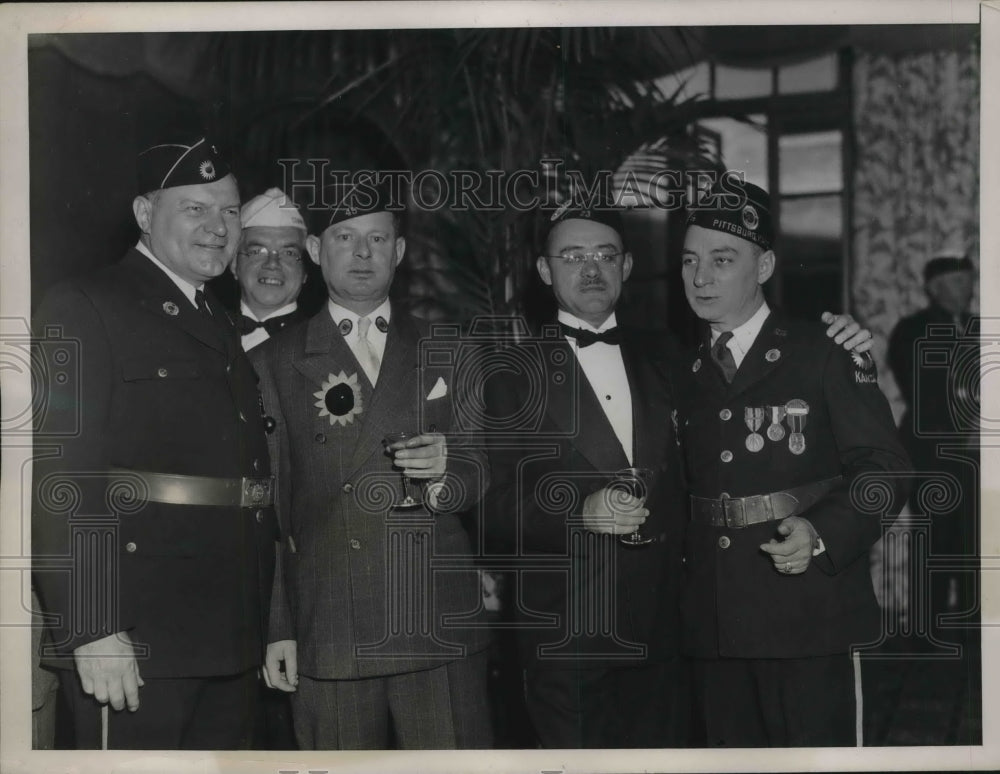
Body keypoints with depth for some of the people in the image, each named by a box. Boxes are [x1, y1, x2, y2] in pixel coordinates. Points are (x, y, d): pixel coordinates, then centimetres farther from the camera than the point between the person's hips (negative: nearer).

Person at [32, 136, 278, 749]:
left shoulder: (224, 329, 20)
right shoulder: (84, 309, -5)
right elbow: (62, 476, -14)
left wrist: (274, 626, 14)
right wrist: (93, 629, -21)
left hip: (232, 647, 7)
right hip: (133, 644, -7)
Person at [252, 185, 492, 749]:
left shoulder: (447, 353, 15)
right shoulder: (275, 363, 11)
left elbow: (486, 479, 13)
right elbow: (269, 507, 7)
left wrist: (447, 472, -10)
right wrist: (277, 629, 1)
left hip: (440, 629, 1)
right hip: (328, 635, -1)